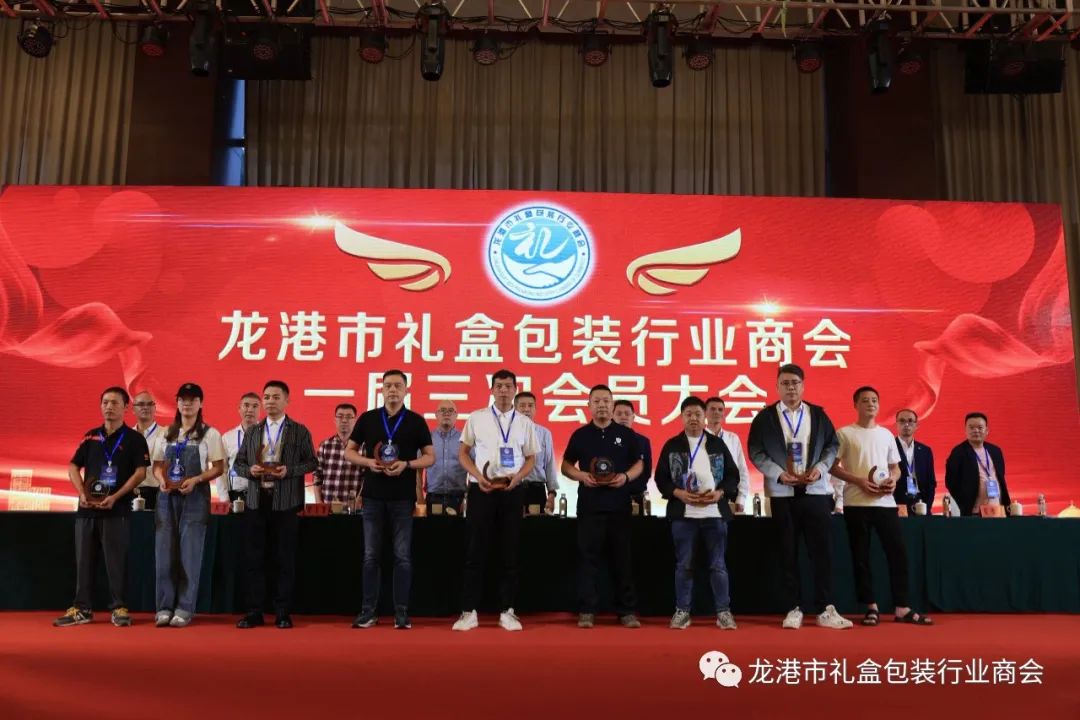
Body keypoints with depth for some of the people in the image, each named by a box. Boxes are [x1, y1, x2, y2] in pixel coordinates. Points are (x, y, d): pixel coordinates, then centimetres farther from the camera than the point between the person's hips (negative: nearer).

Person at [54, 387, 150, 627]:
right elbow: (73, 467, 12)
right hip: (87, 507, 4)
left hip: (117, 508, -4)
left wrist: (115, 497, -15)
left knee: (116, 560, -2)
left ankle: (119, 608, 5)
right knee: (84, 559, 8)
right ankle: (82, 609, 15)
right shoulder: (91, 436, 12)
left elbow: (140, 472, -7)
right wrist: (82, 493, -5)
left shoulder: (134, 438, 0)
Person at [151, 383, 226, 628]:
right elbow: (156, 465, 13)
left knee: (190, 554, -2)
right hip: (167, 496, 3)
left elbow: (219, 467, -2)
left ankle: (184, 609, 4)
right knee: (164, 552, 1)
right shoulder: (166, 433, 12)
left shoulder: (210, 434, 0)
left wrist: (195, 480, -17)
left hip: (195, 497, -3)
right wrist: (162, 479, -8)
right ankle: (164, 608, 8)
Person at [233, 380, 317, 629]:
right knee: (254, 559, 5)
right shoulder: (253, 432, 14)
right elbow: (238, 463, 15)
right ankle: (253, 612, 14)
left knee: (285, 560, 1)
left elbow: (311, 462, 1)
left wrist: (289, 471, -15)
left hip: (286, 503, -3)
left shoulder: (299, 431, 4)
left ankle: (283, 613, 10)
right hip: (256, 502, 3)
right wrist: (250, 470, -6)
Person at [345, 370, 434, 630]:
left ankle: (401, 613, 9)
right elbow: (349, 452, 10)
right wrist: (368, 462, -10)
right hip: (373, 495, 1)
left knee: (402, 556, 2)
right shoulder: (367, 418, 6)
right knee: (371, 556, 6)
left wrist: (406, 465, -15)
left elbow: (430, 457, 3)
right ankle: (368, 611, 14)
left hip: (403, 497, -1)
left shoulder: (416, 421, 2)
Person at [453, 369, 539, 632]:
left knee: (510, 552, 6)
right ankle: (469, 611, 7)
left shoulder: (525, 423, 7)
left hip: (512, 491, 2)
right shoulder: (476, 418, 3)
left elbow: (531, 458, 10)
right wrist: (479, 476, -10)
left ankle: (507, 611, 14)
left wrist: (517, 476, -10)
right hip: (481, 489, -1)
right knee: (476, 551, 0)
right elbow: (463, 453, 5)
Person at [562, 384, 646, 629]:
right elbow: (566, 465, 11)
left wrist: (626, 476, -10)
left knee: (622, 558, 5)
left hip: (619, 505, 0)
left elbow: (639, 463, 10)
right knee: (588, 558, 1)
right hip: (589, 505, 0)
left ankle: (627, 611, 12)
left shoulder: (626, 434, 6)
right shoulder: (580, 434, 6)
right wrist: (581, 476, -9)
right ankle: (586, 611, 7)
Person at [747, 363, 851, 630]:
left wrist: (820, 468, -9)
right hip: (782, 494, -1)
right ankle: (793, 609, 11)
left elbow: (832, 445, 9)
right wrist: (778, 473, -13)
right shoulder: (765, 417, 2)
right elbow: (755, 451, -1)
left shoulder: (818, 414, 8)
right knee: (789, 553, 4)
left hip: (816, 491, 1)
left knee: (822, 550, 0)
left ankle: (825, 610, 7)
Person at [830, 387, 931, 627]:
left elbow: (895, 467, 19)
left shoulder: (886, 434, 14)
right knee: (861, 556, 2)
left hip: (885, 502, 3)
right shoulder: (844, 433, 0)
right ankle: (871, 607, 10)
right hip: (856, 503, -3)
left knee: (898, 552, 0)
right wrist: (858, 481, -14)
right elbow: (832, 466, -2)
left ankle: (902, 608, 8)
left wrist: (893, 479, -4)